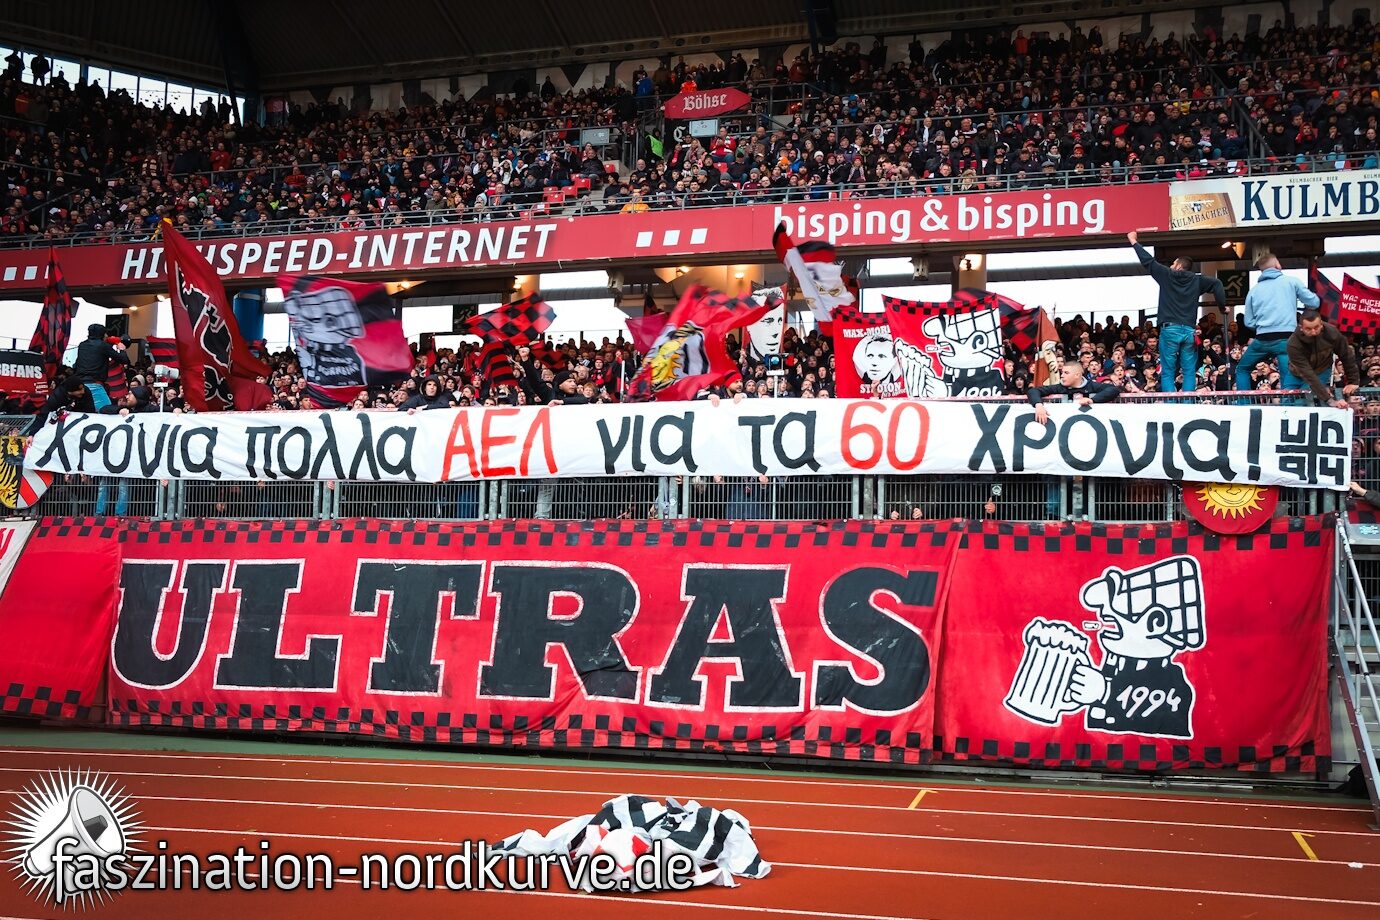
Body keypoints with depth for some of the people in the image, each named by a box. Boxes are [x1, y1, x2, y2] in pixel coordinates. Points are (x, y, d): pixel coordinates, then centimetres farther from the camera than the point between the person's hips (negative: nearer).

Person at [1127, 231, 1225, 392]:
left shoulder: (1167, 275, 6)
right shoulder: (1196, 280, 11)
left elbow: (1148, 261, 11)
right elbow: (1216, 283, 4)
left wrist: (1134, 241, 22)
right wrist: (1223, 305, 8)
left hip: (1170, 330, -2)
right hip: (1189, 331, 2)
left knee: (1168, 373, 0)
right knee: (1189, 372, 4)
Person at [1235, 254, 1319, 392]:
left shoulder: (1254, 290, 13)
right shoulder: (1292, 282, 5)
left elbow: (1249, 322, 15)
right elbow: (1314, 302, 7)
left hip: (1262, 340, 3)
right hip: (1286, 339, -2)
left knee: (1242, 369, 23)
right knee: (1291, 383, -3)